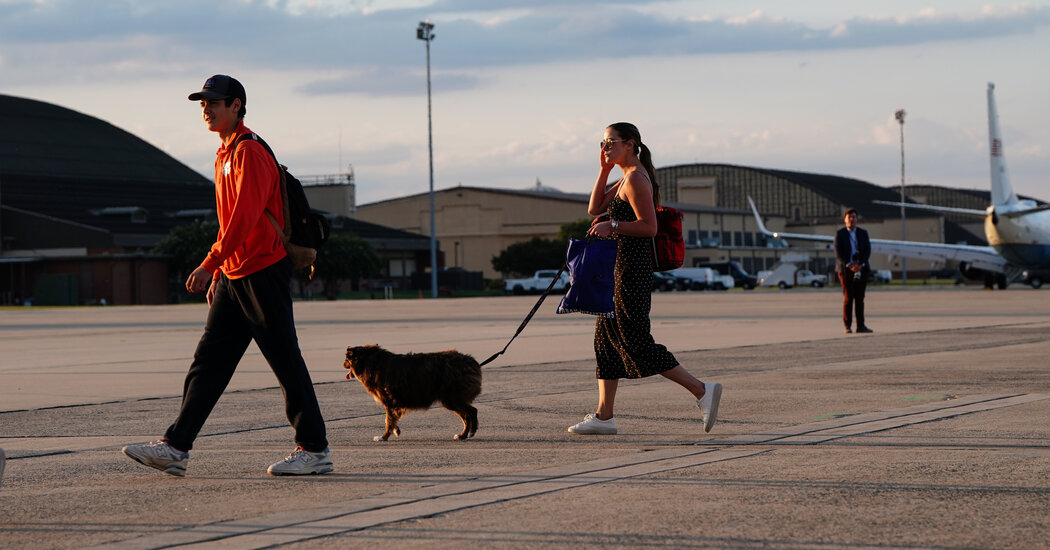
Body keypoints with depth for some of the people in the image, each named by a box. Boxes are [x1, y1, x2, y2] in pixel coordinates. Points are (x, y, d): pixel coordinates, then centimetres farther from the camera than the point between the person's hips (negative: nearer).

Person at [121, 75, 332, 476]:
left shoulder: (250, 153, -12)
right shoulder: (225, 156, 19)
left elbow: (245, 218, -21)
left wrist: (209, 264, -25)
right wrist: (219, 273, 21)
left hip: (263, 274, -10)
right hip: (233, 278, 10)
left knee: (286, 362, -4)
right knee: (208, 361, 5)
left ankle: (315, 450, 3)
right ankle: (175, 447, 4)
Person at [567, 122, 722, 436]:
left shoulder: (636, 179, -14)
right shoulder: (626, 178, 17)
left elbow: (649, 226, -20)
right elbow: (595, 209, 17)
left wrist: (612, 225, -22)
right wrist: (604, 170, 11)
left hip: (632, 266, -11)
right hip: (620, 266, 11)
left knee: (636, 341, -10)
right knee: (606, 337, 9)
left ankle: (702, 391, -8)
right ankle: (604, 416, 10)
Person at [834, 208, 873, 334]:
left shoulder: (863, 233, 11)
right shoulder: (839, 234, 2)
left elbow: (868, 250, 4)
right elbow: (838, 253, -6)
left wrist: (860, 265, -11)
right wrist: (849, 266, -16)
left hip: (860, 269, 3)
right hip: (845, 269, -3)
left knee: (860, 298, 1)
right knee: (848, 298, -6)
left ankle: (860, 325, 2)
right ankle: (847, 326, -4)